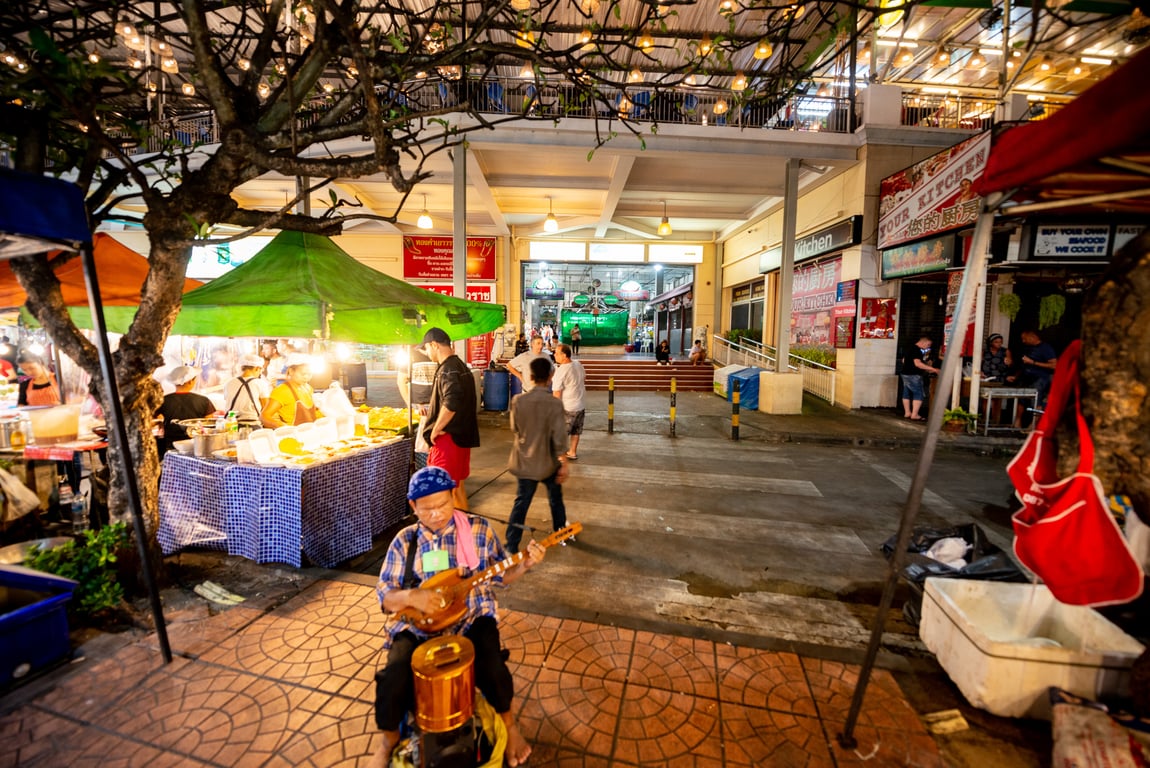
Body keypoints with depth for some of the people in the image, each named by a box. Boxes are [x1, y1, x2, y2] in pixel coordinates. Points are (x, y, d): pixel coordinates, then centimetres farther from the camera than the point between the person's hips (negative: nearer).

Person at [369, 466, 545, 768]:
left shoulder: (479, 529, -1)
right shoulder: (405, 541, 0)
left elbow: (501, 574, 6)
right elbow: (385, 597, -1)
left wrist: (525, 564, -14)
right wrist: (409, 596, -23)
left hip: (472, 618, -1)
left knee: (490, 666, -25)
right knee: (393, 679, -21)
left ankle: (508, 723, 11)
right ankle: (390, 741, 15)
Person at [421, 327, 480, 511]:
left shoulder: (448, 370, -17)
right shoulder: (461, 366, 14)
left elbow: (451, 403, -32)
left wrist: (436, 429, -20)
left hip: (448, 438, -10)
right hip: (462, 437, 10)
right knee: (456, 486, 19)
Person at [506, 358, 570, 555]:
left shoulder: (518, 400, -9)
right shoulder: (555, 403, -17)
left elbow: (514, 430, 3)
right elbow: (559, 437, -16)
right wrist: (564, 464, -9)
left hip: (525, 462, 1)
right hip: (548, 462, -1)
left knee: (521, 503, 10)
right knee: (556, 499, 21)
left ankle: (511, 546, 11)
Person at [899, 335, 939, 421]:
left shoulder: (910, 348, 13)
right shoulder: (916, 350, -16)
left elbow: (904, 361, 23)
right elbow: (918, 363, -25)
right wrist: (933, 369, -24)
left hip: (905, 373, 10)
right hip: (914, 375, -10)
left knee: (907, 393, 12)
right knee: (919, 394, -5)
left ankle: (907, 413, 17)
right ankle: (914, 415, -8)